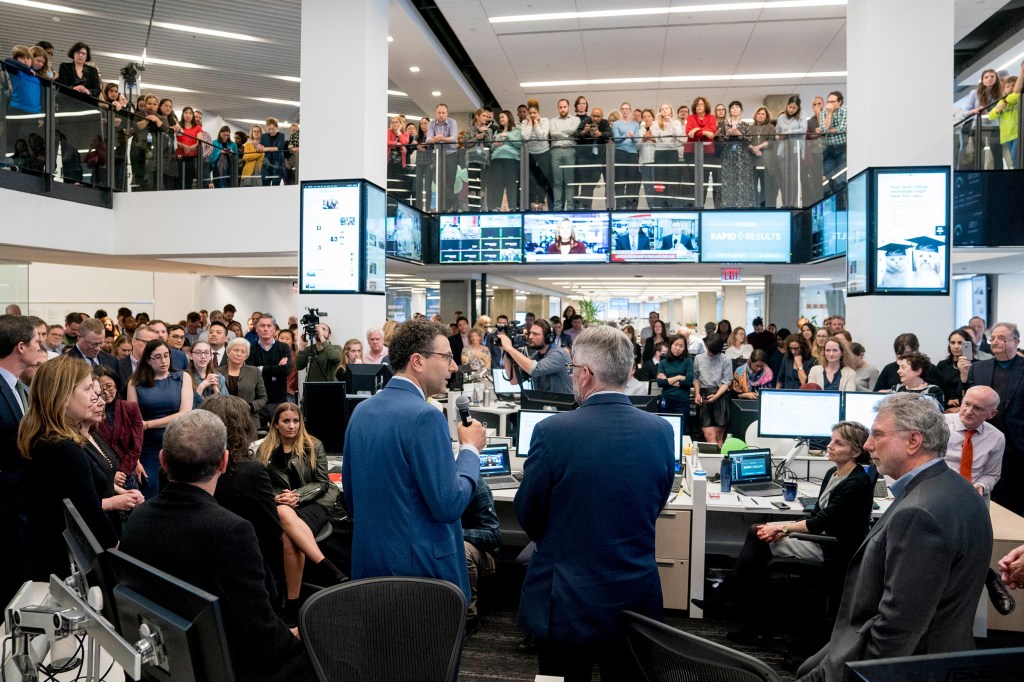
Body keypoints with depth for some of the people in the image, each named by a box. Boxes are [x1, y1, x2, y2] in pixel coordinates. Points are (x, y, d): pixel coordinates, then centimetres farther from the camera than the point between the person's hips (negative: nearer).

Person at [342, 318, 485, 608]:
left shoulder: (361, 411, 4)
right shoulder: (425, 416, -21)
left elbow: (350, 497, 13)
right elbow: (449, 506, -21)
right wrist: (471, 449, -9)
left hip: (368, 562, 8)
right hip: (422, 567, -8)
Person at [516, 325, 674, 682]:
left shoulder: (552, 431, -18)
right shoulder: (660, 431, -6)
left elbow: (527, 516, -6)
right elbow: (654, 506, 7)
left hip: (566, 601, -3)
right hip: (636, 600, 3)